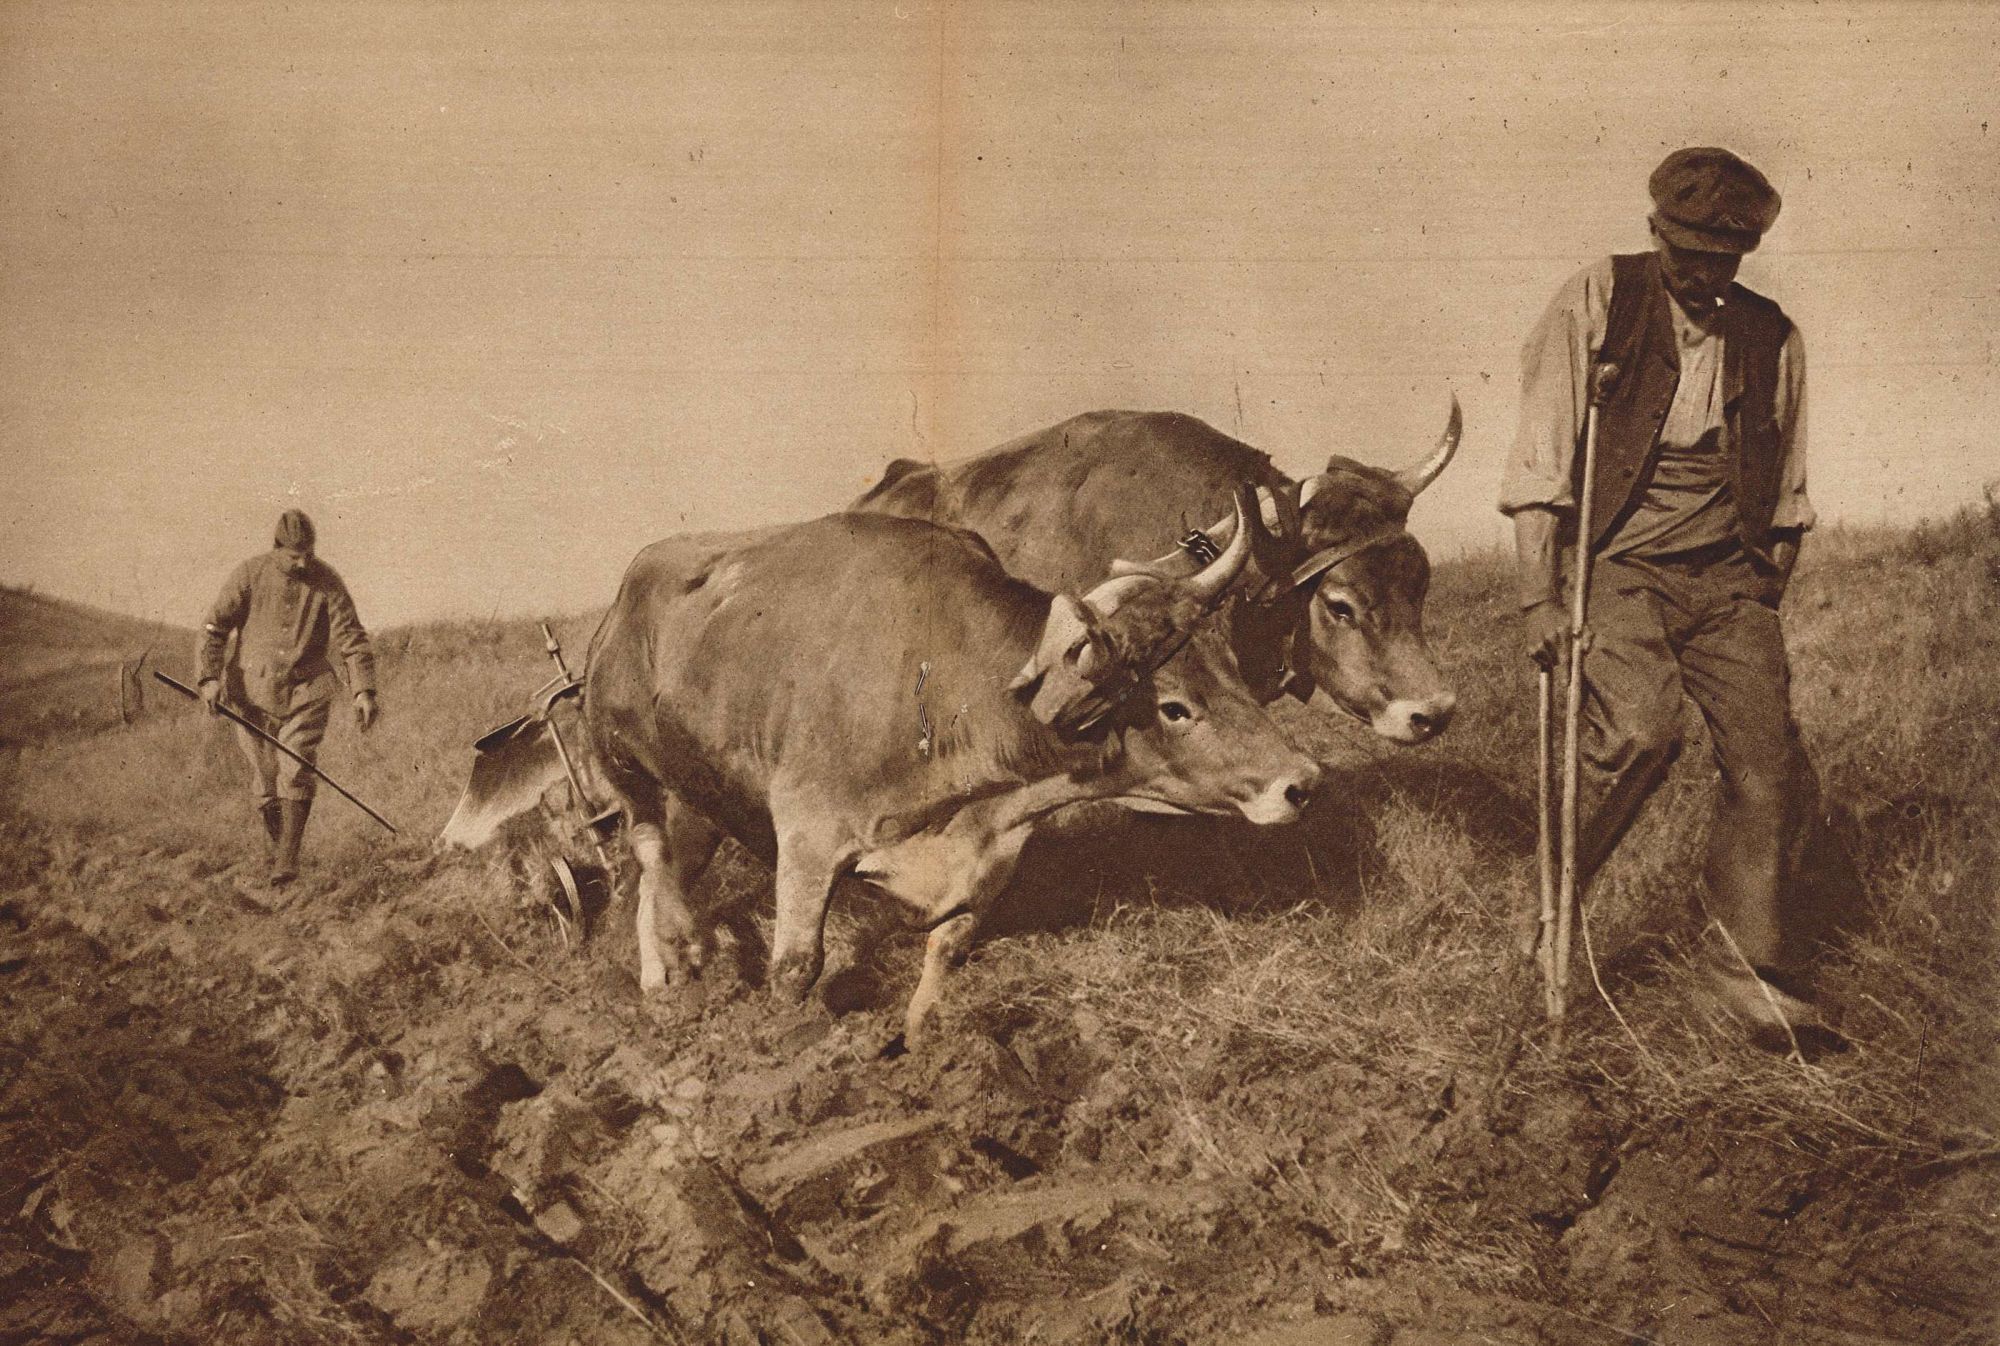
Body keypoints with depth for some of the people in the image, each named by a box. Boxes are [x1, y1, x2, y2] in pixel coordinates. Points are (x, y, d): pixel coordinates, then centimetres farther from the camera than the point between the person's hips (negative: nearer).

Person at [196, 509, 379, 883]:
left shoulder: (326, 582, -4)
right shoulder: (249, 575, -6)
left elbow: (352, 638, -3)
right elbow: (215, 627, -1)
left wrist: (363, 690, -13)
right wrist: (210, 677, -13)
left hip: (306, 692, 0)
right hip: (253, 692, 0)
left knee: (296, 772, -12)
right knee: (265, 777, 4)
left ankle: (288, 859, -9)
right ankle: (273, 846, 23)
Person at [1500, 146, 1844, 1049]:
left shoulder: (1772, 340, 8)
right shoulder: (1597, 303, -4)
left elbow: (1786, 498, 21)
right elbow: (1538, 465, -7)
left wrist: (1767, 604, 20)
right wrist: (1539, 599, -13)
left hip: (1728, 577, 4)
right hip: (1617, 565, -4)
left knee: (1768, 766, -5)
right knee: (1640, 727, -27)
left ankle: (1746, 964, 14)